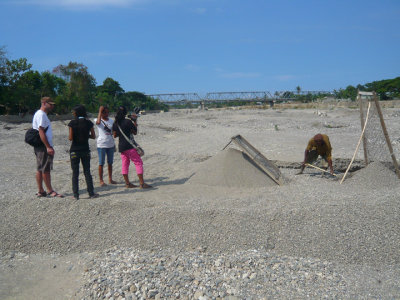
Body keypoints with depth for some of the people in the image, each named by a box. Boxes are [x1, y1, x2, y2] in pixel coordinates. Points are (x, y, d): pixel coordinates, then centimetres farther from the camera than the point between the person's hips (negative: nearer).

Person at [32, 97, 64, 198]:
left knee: (40, 169, 11)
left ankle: (41, 191, 16)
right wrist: (48, 147, -22)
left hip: (42, 147, 10)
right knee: (45, 169, -4)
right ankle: (50, 191, 2)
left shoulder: (42, 114, 19)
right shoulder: (41, 114, -12)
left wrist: (49, 146, 21)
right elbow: (41, 132, -19)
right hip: (43, 147, -10)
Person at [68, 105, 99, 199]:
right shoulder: (88, 123, -1)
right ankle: (91, 193, 11)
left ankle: (76, 194, 5)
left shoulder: (72, 123, -8)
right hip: (85, 150, 2)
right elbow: (93, 136, 3)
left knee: (75, 173, 5)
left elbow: (70, 138, -11)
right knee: (87, 172, 10)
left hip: (74, 151, -2)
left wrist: (69, 137, 10)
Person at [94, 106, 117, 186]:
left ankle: (110, 179, 21)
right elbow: (98, 122, -29)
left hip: (110, 144, 5)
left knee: (110, 162, 11)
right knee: (101, 163, -1)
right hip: (101, 145, -5)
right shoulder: (98, 120, -3)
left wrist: (114, 145, 14)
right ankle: (101, 180, 6)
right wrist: (100, 112, -18)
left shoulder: (111, 121, 11)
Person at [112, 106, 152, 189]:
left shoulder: (115, 123, 6)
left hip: (121, 146, 7)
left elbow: (115, 135, 13)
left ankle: (127, 183, 15)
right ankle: (142, 183, -4)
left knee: (125, 164, 12)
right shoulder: (128, 121, -11)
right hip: (129, 145, -7)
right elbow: (135, 132, -2)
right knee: (138, 163, -2)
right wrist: (135, 121, 3)